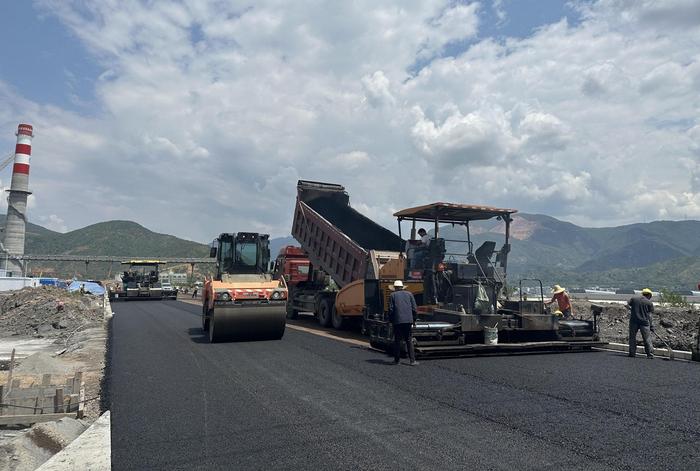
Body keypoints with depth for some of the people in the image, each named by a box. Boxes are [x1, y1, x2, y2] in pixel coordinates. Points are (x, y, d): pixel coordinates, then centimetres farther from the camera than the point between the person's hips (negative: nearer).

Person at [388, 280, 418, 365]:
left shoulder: (393, 295, 4)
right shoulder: (409, 294, 9)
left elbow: (391, 309, -1)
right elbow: (414, 308, 6)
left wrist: (390, 320, 8)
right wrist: (414, 319, 14)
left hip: (397, 321, -1)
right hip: (408, 320, 1)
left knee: (397, 341, 7)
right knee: (409, 341, 6)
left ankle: (396, 360, 12)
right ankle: (412, 360, 0)